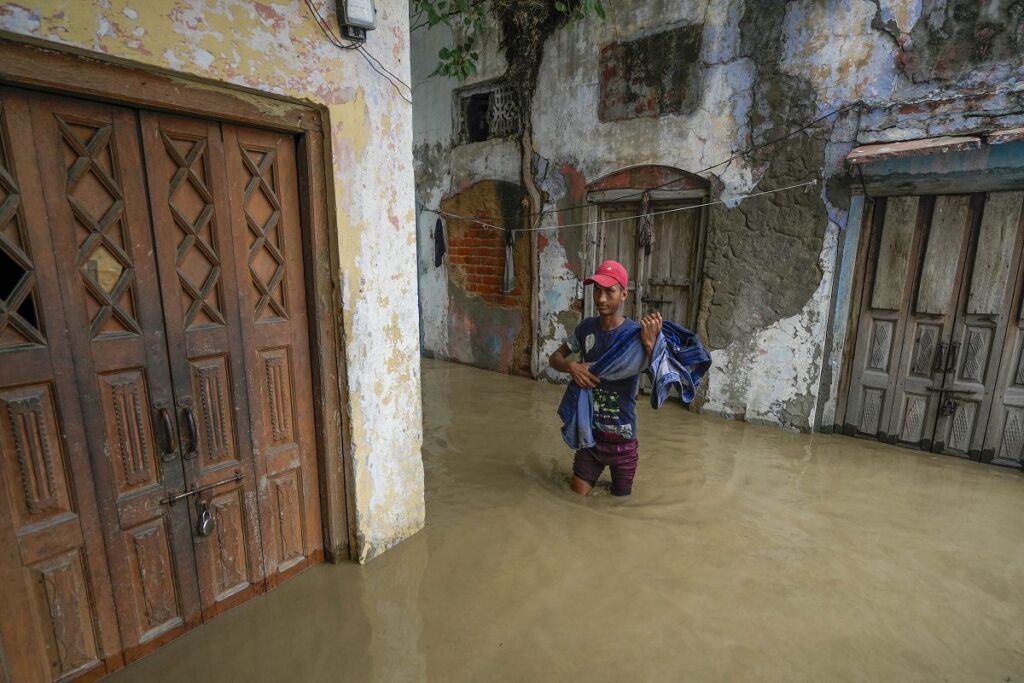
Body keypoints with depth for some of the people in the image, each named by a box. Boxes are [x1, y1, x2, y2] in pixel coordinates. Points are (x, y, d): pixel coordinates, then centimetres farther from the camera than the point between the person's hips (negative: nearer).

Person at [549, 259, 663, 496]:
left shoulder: (636, 334, -19)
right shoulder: (586, 328, -6)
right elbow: (555, 358, 5)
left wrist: (650, 344, -44)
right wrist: (571, 366, -17)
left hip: (622, 436, -3)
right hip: (590, 431, 3)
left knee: (620, 498, 17)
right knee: (578, 495, 16)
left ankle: (618, 479, 48)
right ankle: (596, 472, 45)